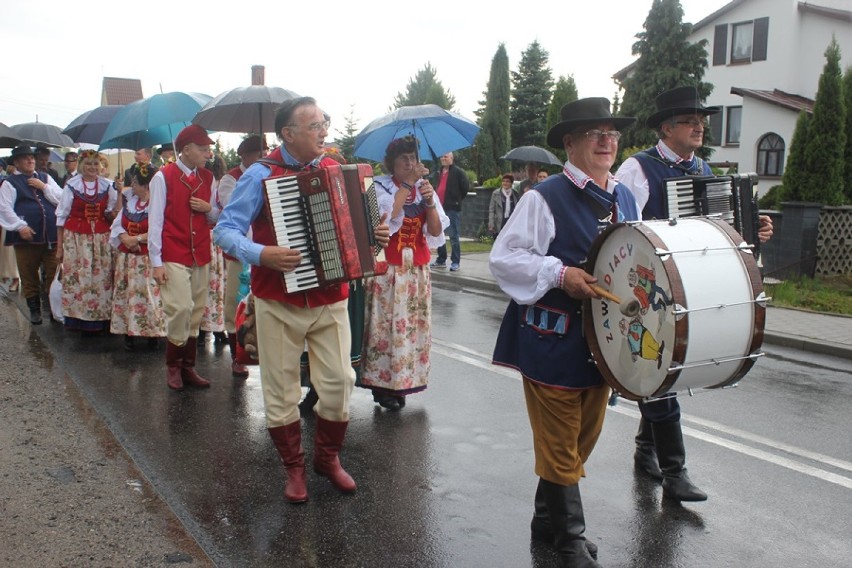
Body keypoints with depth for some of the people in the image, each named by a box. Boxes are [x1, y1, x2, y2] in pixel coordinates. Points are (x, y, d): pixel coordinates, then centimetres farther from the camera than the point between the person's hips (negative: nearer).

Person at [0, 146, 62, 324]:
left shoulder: (45, 178, 14)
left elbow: (60, 199, 6)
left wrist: (44, 187, -6)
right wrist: (20, 227, -15)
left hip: (51, 234, 2)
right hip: (27, 236, -2)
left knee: (54, 274, 5)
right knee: (29, 275, 7)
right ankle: (34, 309, 19)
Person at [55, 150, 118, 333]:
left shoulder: (107, 186, 7)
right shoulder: (71, 185, -1)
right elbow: (61, 216, 2)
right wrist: (59, 246, 2)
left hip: (101, 239, 2)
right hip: (76, 238, -2)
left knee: (101, 279, 1)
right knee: (78, 278, -3)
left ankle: (100, 317, 10)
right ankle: (79, 319, 6)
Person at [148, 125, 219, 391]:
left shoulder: (207, 178, 10)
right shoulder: (163, 177, -5)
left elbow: (215, 217, 18)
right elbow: (155, 220, -6)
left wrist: (209, 208, -6)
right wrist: (155, 262, -10)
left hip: (201, 256, 5)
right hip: (173, 257, -5)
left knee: (196, 313, 7)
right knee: (180, 310, -11)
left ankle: (187, 367, 18)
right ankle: (173, 366, 9)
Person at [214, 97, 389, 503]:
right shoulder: (261, 175, -6)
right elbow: (225, 229, -8)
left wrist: (373, 234, -1)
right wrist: (261, 254, -24)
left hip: (330, 299, 3)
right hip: (279, 303, -3)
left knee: (338, 381, 2)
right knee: (281, 389, 7)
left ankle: (328, 456, 27)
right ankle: (293, 467, 26)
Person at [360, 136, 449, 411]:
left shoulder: (424, 187, 9)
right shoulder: (380, 186, -3)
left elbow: (436, 232, 2)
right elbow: (385, 219, -21)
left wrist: (429, 202, -13)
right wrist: (406, 184, -18)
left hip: (417, 269, 5)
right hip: (387, 268, -4)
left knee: (414, 325, 4)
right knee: (385, 324, -6)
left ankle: (398, 382, 16)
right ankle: (382, 383, 7)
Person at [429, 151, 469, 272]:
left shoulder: (458, 172, -6)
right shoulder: (438, 173, 16)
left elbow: (466, 187, -9)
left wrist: (458, 199, -2)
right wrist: (435, 200, 16)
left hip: (453, 208, -7)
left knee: (453, 236, -4)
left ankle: (455, 262, 2)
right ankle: (441, 260, 22)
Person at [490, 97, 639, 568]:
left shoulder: (625, 199, 11)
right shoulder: (545, 197, -11)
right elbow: (503, 257, -14)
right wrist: (559, 273, -23)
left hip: (603, 338, 7)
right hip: (554, 342, -7)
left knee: (583, 439, 17)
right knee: (560, 445, 3)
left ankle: (547, 519, 36)